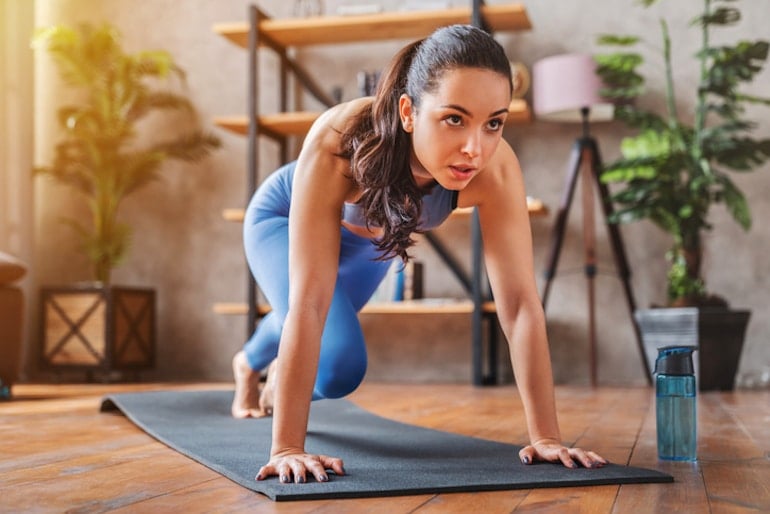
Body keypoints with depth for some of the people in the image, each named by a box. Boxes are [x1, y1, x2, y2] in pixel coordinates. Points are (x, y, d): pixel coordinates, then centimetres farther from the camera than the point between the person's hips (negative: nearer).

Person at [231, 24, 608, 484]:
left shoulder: (495, 169, -40)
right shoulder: (339, 141, -47)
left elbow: (520, 301, -36)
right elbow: (309, 302, -48)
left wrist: (546, 436, -37)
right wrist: (287, 448, -47)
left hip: (370, 237, 4)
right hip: (285, 219, -3)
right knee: (339, 369, -19)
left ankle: (250, 364, 67)